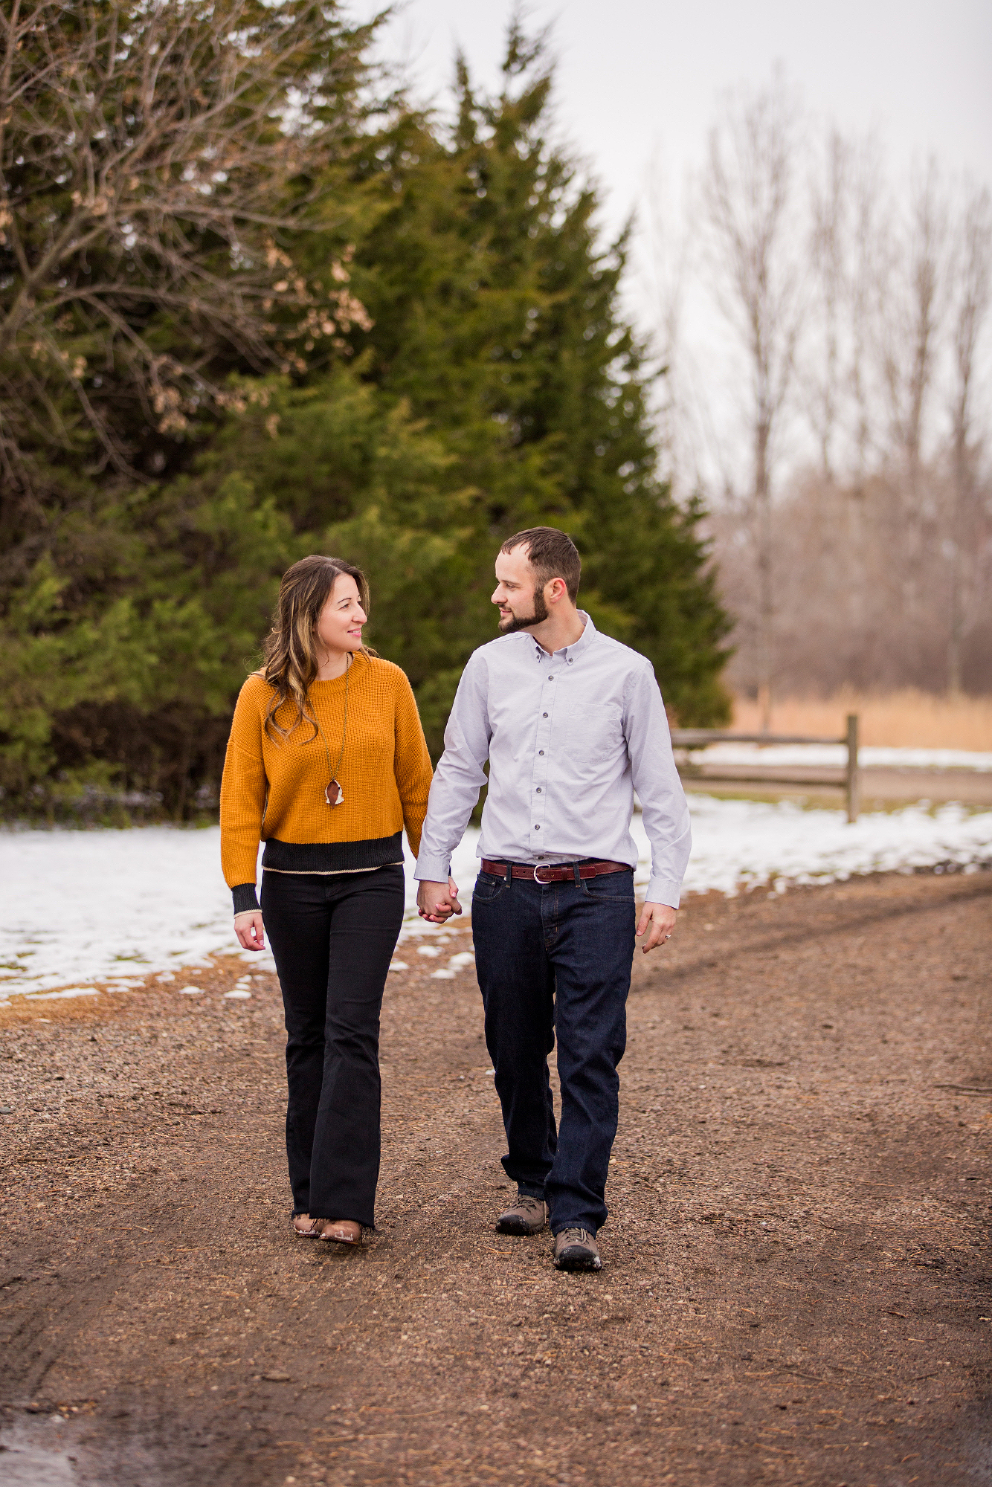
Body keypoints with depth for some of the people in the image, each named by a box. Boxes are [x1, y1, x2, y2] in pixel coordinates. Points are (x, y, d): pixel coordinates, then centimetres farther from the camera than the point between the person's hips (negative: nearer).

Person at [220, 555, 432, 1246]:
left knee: (351, 1030, -10)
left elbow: (415, 780, 7)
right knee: (308, 1033, 8)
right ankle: (311, 1192, 17)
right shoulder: (263, 695, -3)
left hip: (371, 876, -1)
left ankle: (346, 1201, -9)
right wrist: (244, 896, -9)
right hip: (293, 881, 1)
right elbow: (240, 798, -2)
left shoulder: (387, 682, -1)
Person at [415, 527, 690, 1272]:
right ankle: (534, 1184, 27)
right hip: (507, 889, 3)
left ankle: (577, 1216, -5)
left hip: (595, 890, -3)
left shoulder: (626, 672, -1)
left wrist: (666, 891, -2)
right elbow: (458, 771, 14)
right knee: (515, 1051, 9)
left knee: (591, 1057, -7)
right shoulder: (490, 665, 7)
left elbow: (661, 790, 3)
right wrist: (433, 869, 11)